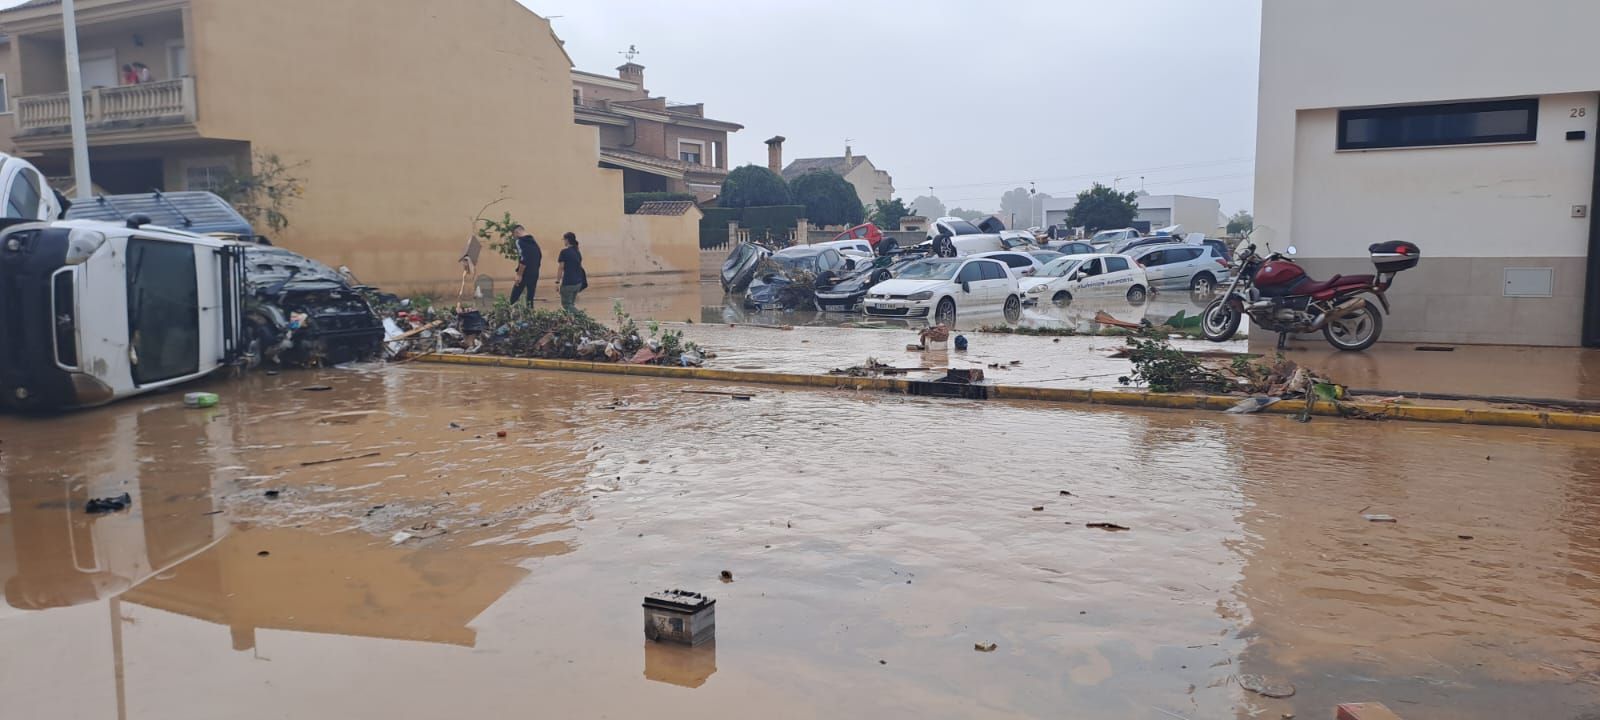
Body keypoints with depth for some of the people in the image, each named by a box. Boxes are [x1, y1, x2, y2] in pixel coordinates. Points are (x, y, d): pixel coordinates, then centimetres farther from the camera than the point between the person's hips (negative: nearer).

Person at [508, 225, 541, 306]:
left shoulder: (520, 242, -8)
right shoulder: (533, 242, 16)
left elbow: (523, 260, -19)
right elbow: (540, 257, 18)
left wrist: (519, 275, -16)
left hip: (525, 274, -7)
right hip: (535, 274, 7)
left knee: (514, 299, -3)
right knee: (530, 299, 9)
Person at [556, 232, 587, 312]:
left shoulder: (564, 252, -10)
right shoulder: (578, 252, 10)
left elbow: (561, 268, -11)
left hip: (568, 282, -7)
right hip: (578, 282, 7)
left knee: (566, 304, 0)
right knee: (571, 304, 17)